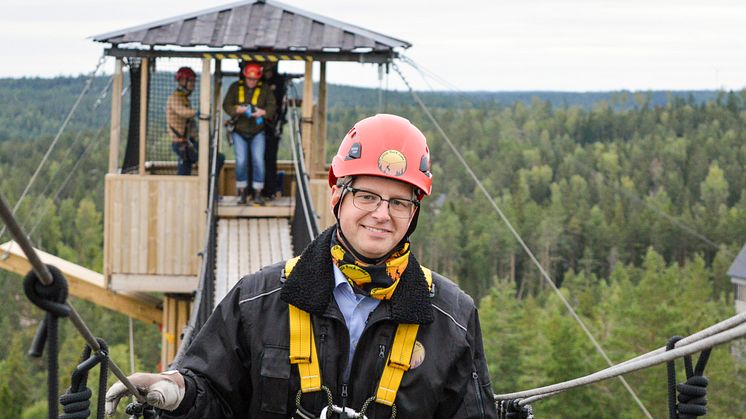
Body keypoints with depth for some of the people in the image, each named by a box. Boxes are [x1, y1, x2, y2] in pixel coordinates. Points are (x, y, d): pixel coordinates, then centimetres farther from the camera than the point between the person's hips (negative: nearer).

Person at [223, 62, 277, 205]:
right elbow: (226, 105, -2)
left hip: (257, 133, 0)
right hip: (239, 132, 0)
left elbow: (272, 106, -3)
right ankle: (242, 191, 7)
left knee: (258, 160, -10)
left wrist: (263, 112, -25)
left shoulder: (264, 90, -1)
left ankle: (257, 193, -2)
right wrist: (237, 109, -22)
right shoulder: (235, 87, 0)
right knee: (241, 161, -8)